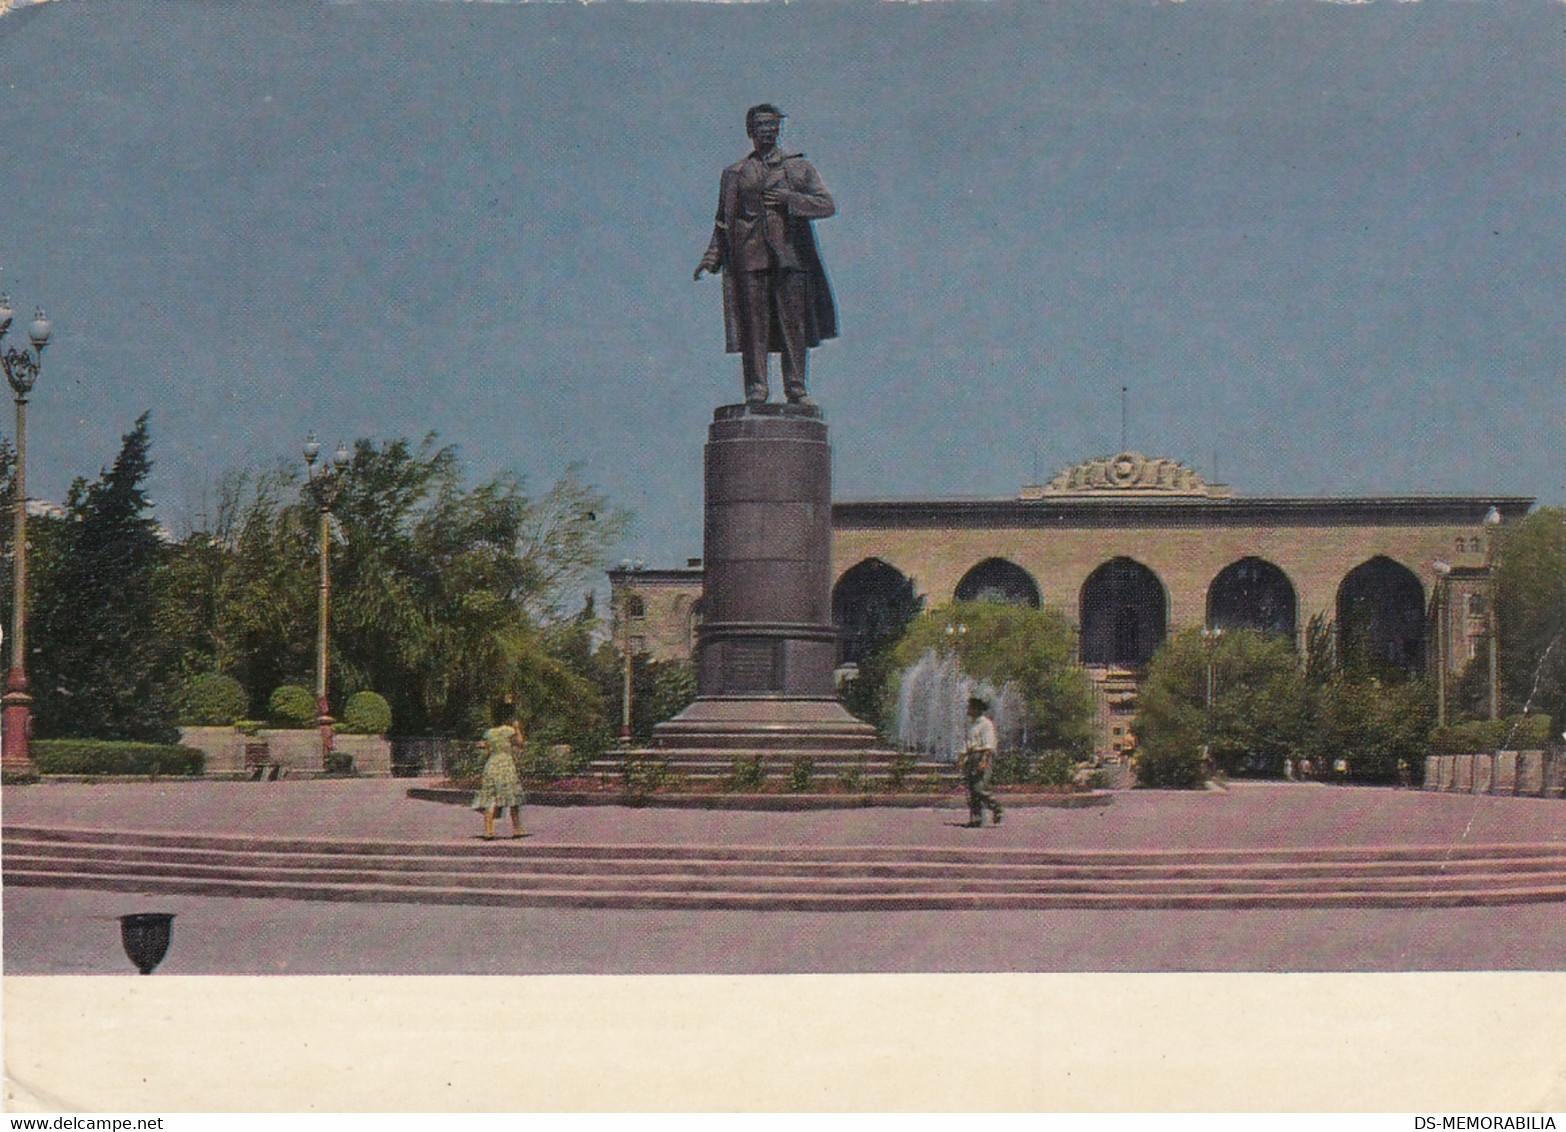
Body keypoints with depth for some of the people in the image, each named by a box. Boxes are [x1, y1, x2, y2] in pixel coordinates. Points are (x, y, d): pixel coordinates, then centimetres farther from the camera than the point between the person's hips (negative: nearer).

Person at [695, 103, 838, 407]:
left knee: (794, 323, -3)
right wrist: (712, 256, 3)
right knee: (753, 324, -6)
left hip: (790, 254, 0)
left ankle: (796, 388, 1)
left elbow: (827, 205, 6)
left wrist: (790, 199, -8)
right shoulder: (735, 173, 17)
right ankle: (756, 389, -4)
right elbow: (724, 220, 15)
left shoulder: (800, 167, 15)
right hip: (750, 255, 0)